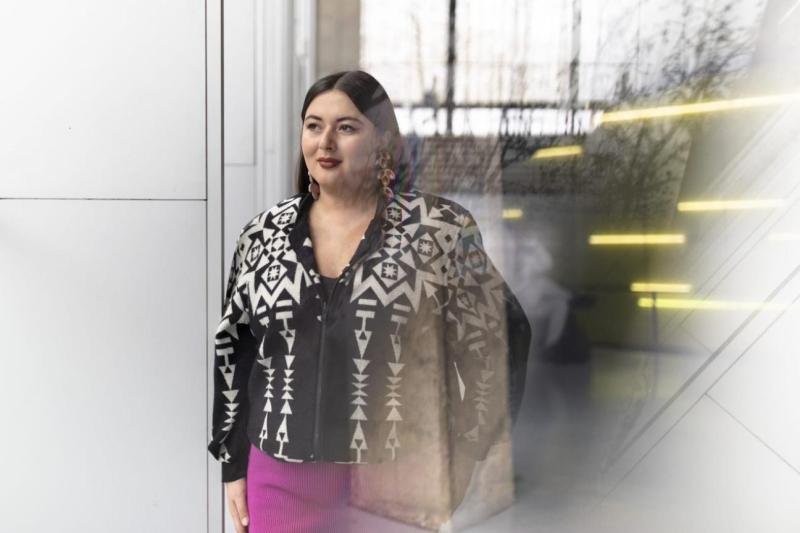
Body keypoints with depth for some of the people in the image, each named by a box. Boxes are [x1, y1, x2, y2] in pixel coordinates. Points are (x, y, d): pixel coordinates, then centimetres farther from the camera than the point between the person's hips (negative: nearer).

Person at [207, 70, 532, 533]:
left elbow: (499, 341, -3)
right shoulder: (265, 233, 3)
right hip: (281, 478, 3)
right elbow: (233, 351, 9)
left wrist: (460, 457, -3)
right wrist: (234, 466, 9)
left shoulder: (442, 229, -9)